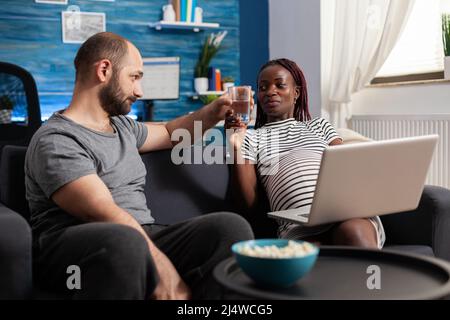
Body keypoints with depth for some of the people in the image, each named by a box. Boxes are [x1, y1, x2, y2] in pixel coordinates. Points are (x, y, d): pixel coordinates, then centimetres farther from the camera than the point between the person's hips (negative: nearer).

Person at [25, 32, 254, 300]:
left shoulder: (123, 126, 21)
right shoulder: (57, 141, -8)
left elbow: (169, 134, 41)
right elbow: (106, 214, -20)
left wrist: (213, 112, 24)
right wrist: (165, 274, -26)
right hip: (77, 249, -7)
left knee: (231, 226, -19)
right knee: (123, 241, -42)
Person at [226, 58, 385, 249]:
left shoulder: (319, 125, 29)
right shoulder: (251, 138, 22)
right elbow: (249, 206, 11)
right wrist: (236, 148, 1)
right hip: (299, 228, -2)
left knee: (352, 230, -35)